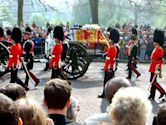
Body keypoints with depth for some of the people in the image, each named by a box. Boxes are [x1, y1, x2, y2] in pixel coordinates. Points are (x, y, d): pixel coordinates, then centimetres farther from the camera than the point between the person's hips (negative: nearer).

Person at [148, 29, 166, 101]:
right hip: (153, 68, 10)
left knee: (153, 81, -8)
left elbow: (159, 61, -20)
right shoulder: (156, 48, 14)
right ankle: (152, 96, 14)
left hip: (156, 68, -10)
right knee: (153, 81, 10)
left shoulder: (159, 49, -15)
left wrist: (157, 69, -23)